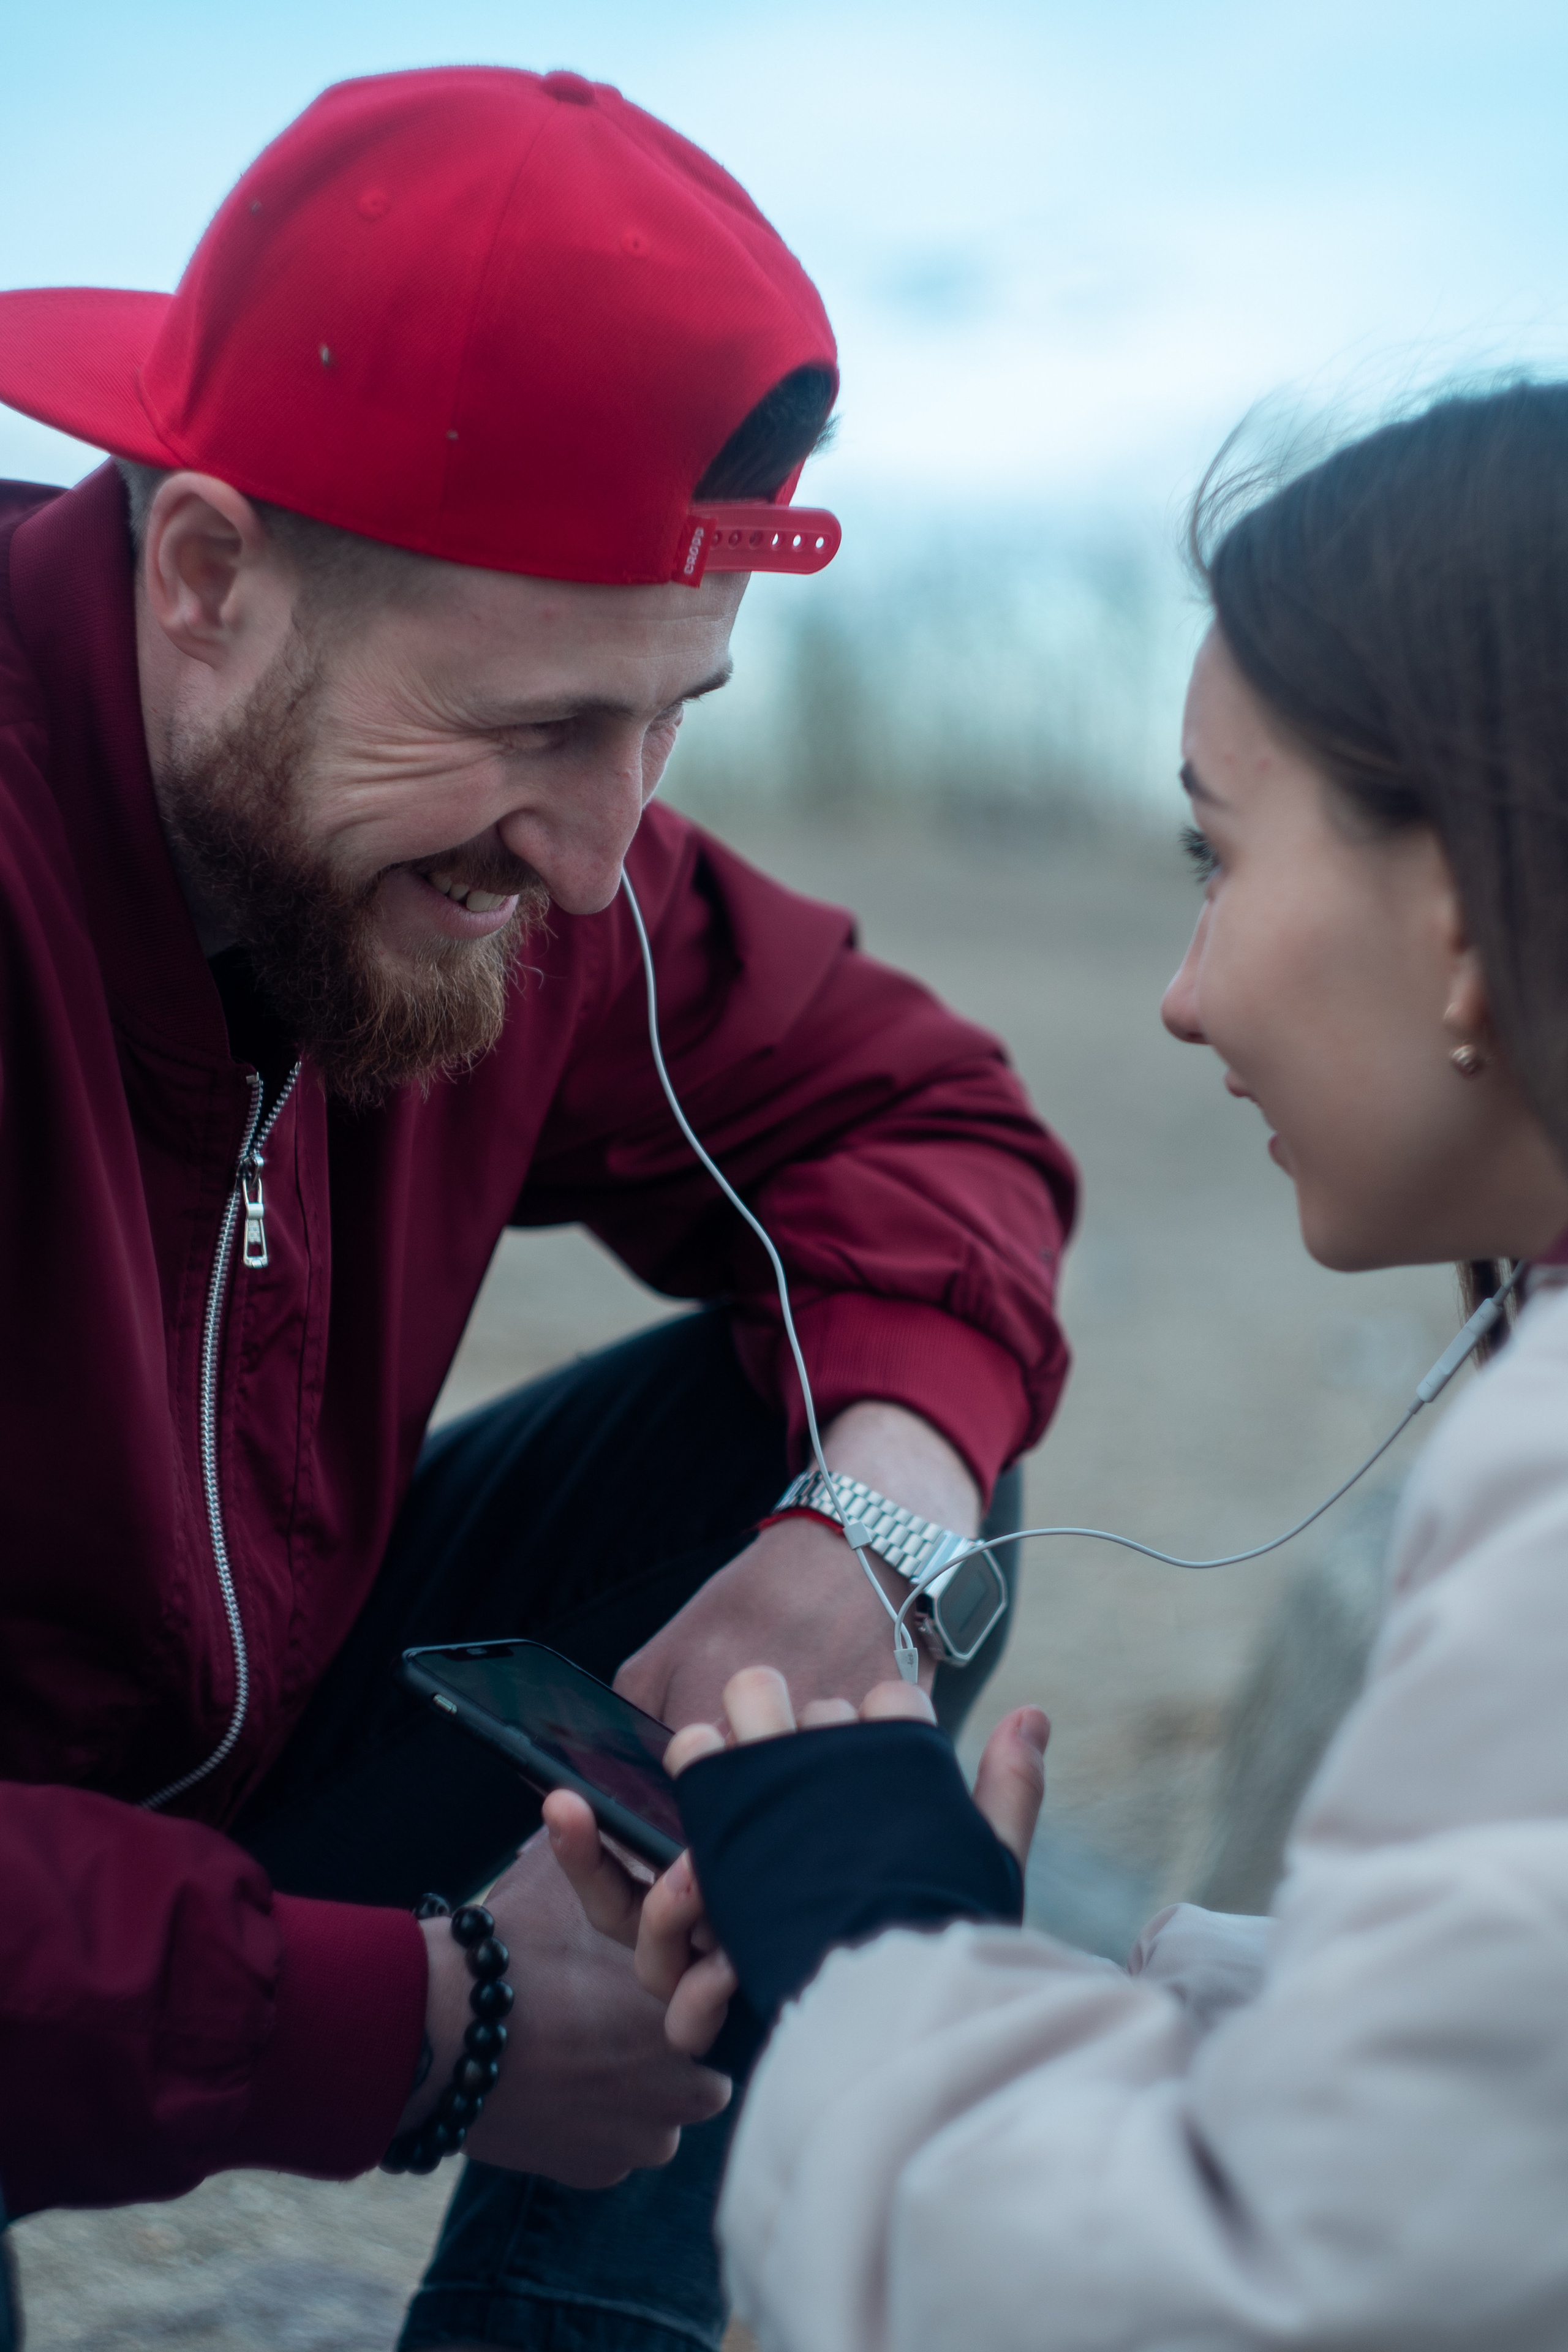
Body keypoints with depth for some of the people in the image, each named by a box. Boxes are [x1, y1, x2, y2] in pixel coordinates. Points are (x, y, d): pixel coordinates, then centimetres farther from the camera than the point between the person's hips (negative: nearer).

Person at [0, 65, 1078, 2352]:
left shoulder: (497, 822, -11)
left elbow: (906, 1105, 2)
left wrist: (878, 1506, -18)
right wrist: (425, 2021, -30)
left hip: (262, 1752, 7)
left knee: (814, 1430, -4)